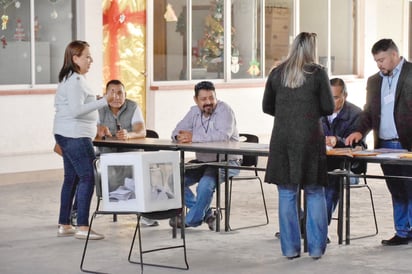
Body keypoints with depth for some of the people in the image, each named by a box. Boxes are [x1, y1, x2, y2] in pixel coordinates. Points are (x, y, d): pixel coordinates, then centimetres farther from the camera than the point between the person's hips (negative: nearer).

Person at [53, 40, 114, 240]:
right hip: (75, 135, -11)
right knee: (87, 178, -10)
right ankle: (82, 227, -12)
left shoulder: (67, 78, 16)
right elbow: (76, 109, -24)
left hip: (64, 134, 11)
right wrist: (103, 101, -24)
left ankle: (64, 225, 18)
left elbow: (58, 104, 24)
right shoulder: (76, 80, -16)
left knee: (71, 178, 14)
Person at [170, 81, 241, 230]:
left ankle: (191, 219, -4)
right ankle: (207, 214, 2)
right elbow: (177, 131, 6)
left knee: (205, 185, -30)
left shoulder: (224, 110, -14)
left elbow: (223, 135, -30)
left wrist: (194, 137, -30)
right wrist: (180, 137, -21)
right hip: (202, 161, 8)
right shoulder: (194, 112, 8)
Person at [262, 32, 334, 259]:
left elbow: (267, 107, 11)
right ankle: (316, 247, 7)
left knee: (287, 194, 7)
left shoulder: (276, 73, 4)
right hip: (310, 139, -2)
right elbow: (328, 108, -1)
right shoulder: (318, 73, -3)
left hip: (282, 139, 2)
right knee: (315, 193, 7)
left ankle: (290, 248, 8)